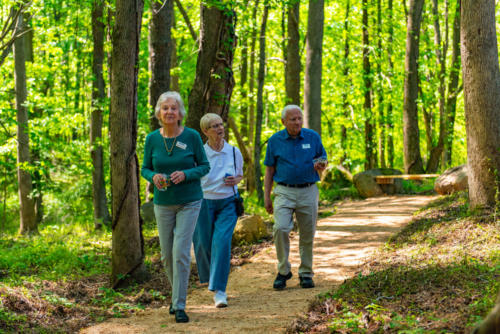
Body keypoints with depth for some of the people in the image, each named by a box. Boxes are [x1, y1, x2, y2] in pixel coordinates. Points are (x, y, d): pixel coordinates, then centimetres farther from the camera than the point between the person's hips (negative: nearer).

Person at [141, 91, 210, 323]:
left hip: (189, 202, -3)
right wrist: (154, 176, -16)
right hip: (163, 203, 3)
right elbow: (145, 169, 6)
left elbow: (205, 166, -3)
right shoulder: (152, 139, -3)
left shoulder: (191, 136, -9)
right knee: (167, 255, 10)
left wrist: (185, 174, -21)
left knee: (181, 252, -12)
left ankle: (179, 306, -6)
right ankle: (176, 294, 34)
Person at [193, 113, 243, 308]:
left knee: (222, 242, -15)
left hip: (228, 203, 1)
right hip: (204, 203, 0)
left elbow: (240, 175, 18)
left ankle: (219, 290, -14)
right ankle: (210, 276, 40)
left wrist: (235, 180, -5)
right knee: (204, 243, 7)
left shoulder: (234, 152, 2)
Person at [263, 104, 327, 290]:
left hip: (308, 192, 1)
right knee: (280, 228, -19)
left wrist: (321, 166, -12)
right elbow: (269, 170, 7)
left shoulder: (313, 137, 4)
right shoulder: (275, 141, 2)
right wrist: (266, 197, 3)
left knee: (307, 235, 5)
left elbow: (323, 161, 13)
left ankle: (306, 274, 19)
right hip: (284, 192, -1)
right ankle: (283, 271, -4)